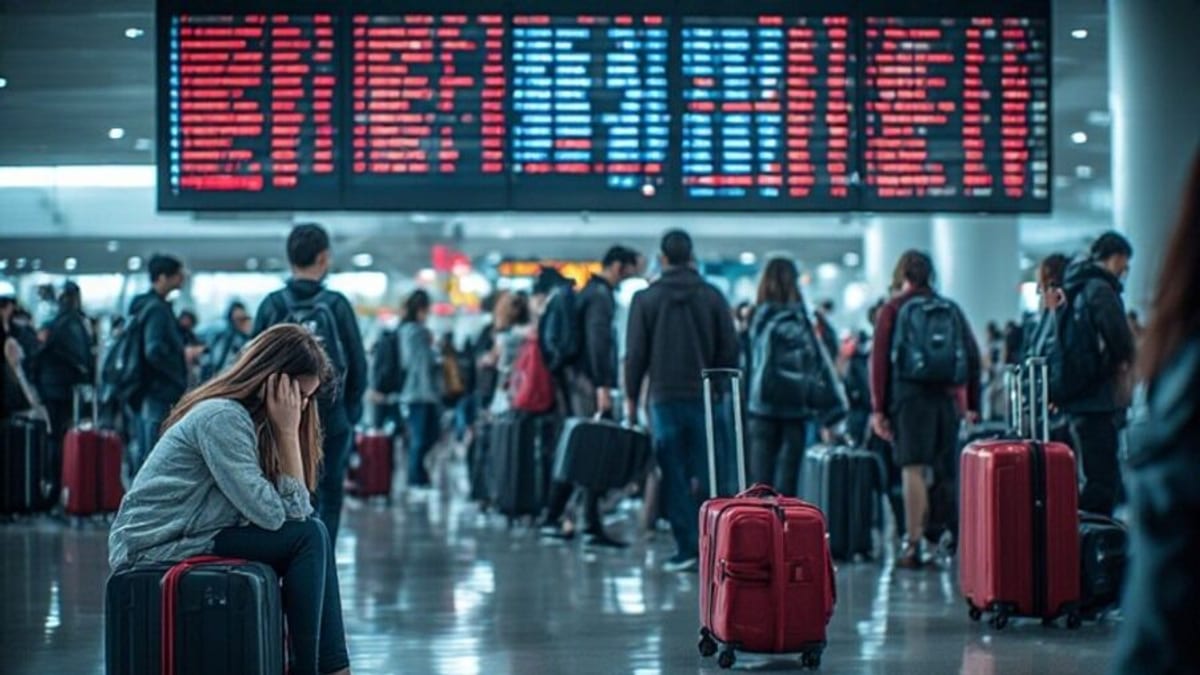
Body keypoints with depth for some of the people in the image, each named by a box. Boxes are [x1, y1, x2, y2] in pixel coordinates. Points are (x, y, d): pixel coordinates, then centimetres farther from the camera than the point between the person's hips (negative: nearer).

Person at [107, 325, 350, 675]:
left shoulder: (248, 418, 11)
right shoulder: (222, 417, -17)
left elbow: (297, 512, 5)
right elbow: (271, 515, -21)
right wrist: (286, 432, -16)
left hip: (189, 538, 9)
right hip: (154, 548, -9)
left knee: (313, 536, 1)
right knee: (308, 537, -15)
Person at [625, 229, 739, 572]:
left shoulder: (645, 299, -1)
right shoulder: (712, 296, 3)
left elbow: (635, 353, 0)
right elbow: (730, 349, 3)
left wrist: (631, 397, 8)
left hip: (665, 398, -1)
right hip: (707, 398, 1)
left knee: (674, 476, 1)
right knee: (707, 473, 7)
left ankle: (687, 547, -3)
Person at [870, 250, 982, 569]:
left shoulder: (893, 310, 4)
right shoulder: (951, 310, 14)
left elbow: (880, 360, -4)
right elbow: (973, 357, 10)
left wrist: (878, 408, -4)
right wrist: (972, 404, 11)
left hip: (909, 393, -4)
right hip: (946, 396, 4)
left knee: (913, 468, -6)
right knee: (945, 470, 10)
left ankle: (913, 544, -11)